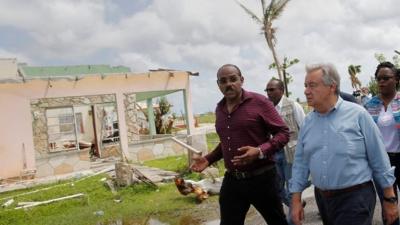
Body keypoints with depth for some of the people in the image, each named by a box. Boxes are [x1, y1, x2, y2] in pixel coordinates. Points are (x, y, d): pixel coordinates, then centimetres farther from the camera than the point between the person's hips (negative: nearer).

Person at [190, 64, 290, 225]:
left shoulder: (259, 102, -10)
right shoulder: (219, 109, 9)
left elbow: (283, 133, -10)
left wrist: (260, 151, -26)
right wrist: (208, 159, 8)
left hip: (261, 178, -4)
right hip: (231, 180, 5)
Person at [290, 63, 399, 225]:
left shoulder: (357, 114, -9)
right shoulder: (307, 122, 3)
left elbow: (379, 160, -5)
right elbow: (300, 163, 7)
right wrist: (296, 200, 4)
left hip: (356, 199, -5)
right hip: (321, 198, 5)